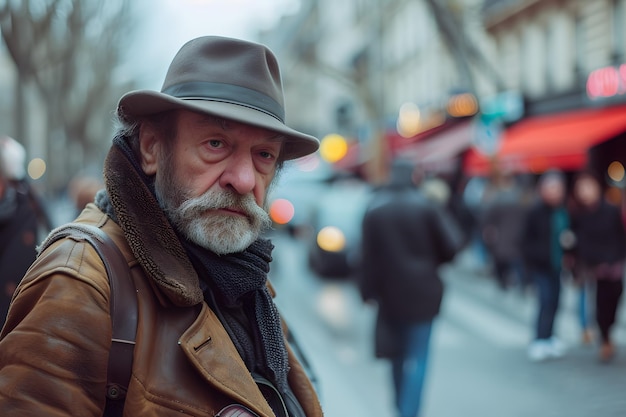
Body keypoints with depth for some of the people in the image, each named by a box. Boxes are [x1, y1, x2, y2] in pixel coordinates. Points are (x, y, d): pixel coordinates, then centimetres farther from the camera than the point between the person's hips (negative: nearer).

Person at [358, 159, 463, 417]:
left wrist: (368, 291, 1)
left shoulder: (374, 209, -2)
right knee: (417, 356, 0)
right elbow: (452, 245, -10)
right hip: (423, 292, -3)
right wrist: (431, 262, 9)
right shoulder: (427, 207, -9)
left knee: (398, 354, 19)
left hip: (390, 292, 3)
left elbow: (368, 256, -4)